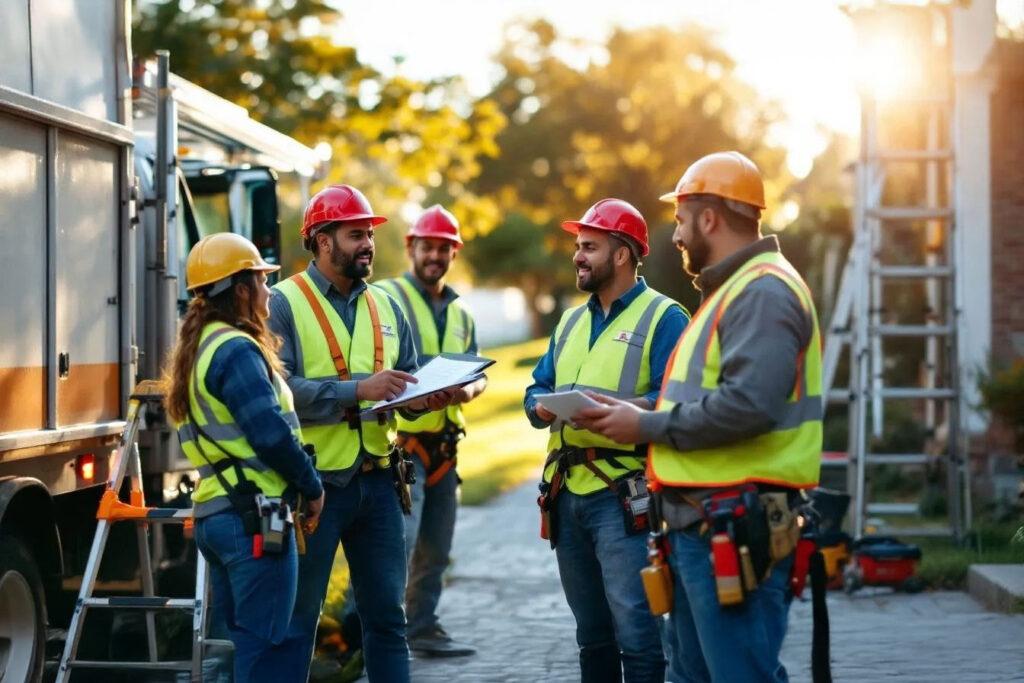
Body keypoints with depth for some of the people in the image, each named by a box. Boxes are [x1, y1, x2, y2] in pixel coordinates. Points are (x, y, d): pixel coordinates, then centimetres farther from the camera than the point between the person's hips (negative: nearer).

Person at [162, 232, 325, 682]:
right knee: (263, 645, -5)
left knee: (233, 638, 15)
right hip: (253, 514, -10)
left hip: (214, 511, 10)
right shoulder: (237, 350, -14)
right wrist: (312, 486, -7)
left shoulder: (199, 347, 16)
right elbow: (271, 434, -20)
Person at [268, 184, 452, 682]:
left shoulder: (385, 307, 14)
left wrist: (423, 399, -7)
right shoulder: (283, 304, -6)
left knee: (386, 614, 12)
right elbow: (277, 389, -18)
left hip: (376, 480, 6)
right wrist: (357, 389, -23)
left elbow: (407, 380, 16)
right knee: (297, 617, 2)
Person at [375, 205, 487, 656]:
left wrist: (469, 389, -9)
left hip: (445, 447, 7)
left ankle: (423, 627, 24)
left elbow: (479, 372, 15)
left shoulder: (460, 313, 18)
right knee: (398, 542, -14)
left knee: (435, 549, 13)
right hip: (401, 442, -7)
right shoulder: (387, 297, -4)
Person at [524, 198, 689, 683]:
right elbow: (536, 391, 18)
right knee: (591, 633, 15)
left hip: (624, 496, -7)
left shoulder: (663, 317, -4)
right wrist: (544, 407, -5)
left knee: (635, 630, -11)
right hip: (567, 492, 7)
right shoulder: (570, 322, 20)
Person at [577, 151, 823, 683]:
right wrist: (638, 418, 10)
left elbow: (748, 404, -26)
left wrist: (647, 426, -16)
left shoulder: (763, 292, -13)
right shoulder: (730, 291, 22)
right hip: (701, 525, 11)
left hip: (735, 531, -11)